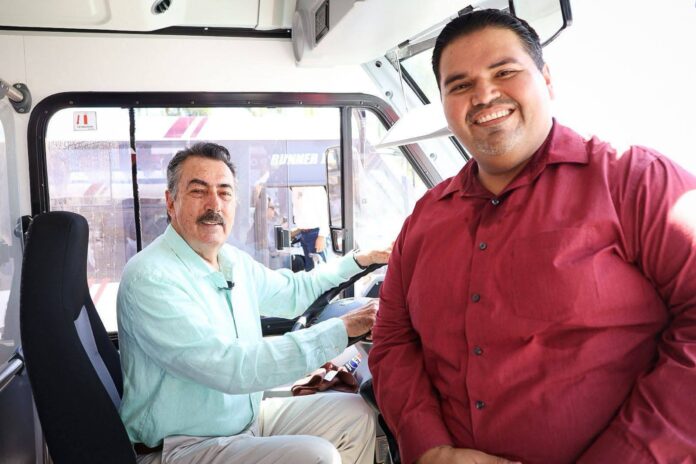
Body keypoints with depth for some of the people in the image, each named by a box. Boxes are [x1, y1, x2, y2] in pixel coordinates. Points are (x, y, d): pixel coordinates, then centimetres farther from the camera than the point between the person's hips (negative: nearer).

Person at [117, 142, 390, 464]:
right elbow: (231, 368, -31)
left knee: (355, 414, 6)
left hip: (248, 417, 8)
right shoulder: (150, 278, -24)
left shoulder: (236, 262, 2)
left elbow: (292, 293, 21)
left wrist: (357, 261, 13)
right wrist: (338, 331, -27)